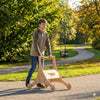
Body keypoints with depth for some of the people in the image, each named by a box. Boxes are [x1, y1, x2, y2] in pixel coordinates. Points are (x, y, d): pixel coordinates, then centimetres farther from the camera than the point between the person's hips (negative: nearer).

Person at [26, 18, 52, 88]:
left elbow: (48, 44, 4)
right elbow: (35, 44, -22)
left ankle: (39, 82, 13)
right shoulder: (36, 33, -16)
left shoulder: (46, 34, 3)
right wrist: (39, 54, -28)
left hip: (41, 53, 6)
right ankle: (27, 81, 18)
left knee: (41, 67, 3)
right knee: (33, 68, 0)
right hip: (34, 53, -6)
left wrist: (50, 54, -7)